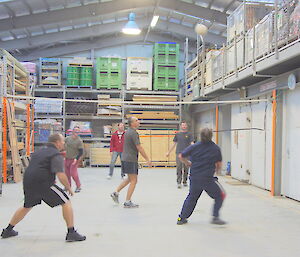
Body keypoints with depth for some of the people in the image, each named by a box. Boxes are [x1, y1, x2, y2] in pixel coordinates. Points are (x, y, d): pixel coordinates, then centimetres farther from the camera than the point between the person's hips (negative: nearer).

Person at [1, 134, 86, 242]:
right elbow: (61, 175, -16)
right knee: (66, 203, 1)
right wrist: (69, 188, -3)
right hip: (44, 184, -8)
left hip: (27, 183, 8)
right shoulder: (56, 155, -5)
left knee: (27, 207, 29)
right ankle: (71, 233, -3)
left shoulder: (39, 152, 20)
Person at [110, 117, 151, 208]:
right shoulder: (133, 133, -16)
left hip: (125, 158, 9)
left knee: (130, 179, 21)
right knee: (133, 181, -1)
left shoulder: (128, 131, 14)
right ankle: (128, 202, 2)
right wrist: (147, 159, -13)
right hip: (131, 160, -9)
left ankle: (116, 193, 20)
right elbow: (139, 148, -18)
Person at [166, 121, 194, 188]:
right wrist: (169, 152, 15)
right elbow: (174, 144, 15)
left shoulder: (189, 134, 5)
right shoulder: (177, 134, 9)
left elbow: (192, 143, -3)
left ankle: (185, 182, 18)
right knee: (179, 168, -4)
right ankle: (179, 182, -2)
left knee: (186, 169, 6)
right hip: (179, 153, 0)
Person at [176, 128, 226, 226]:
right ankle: (215, 217, 6)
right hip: (208, 179, -3)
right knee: (220, 195, 14)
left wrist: (188, 163, 24)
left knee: (192, 197, 22)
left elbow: (181, 156, 6)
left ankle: (182, 218, 25)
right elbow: (219, 165, 2)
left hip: (194, 178, 4)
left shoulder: (194, 147, 0)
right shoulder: (216, 148, -4)